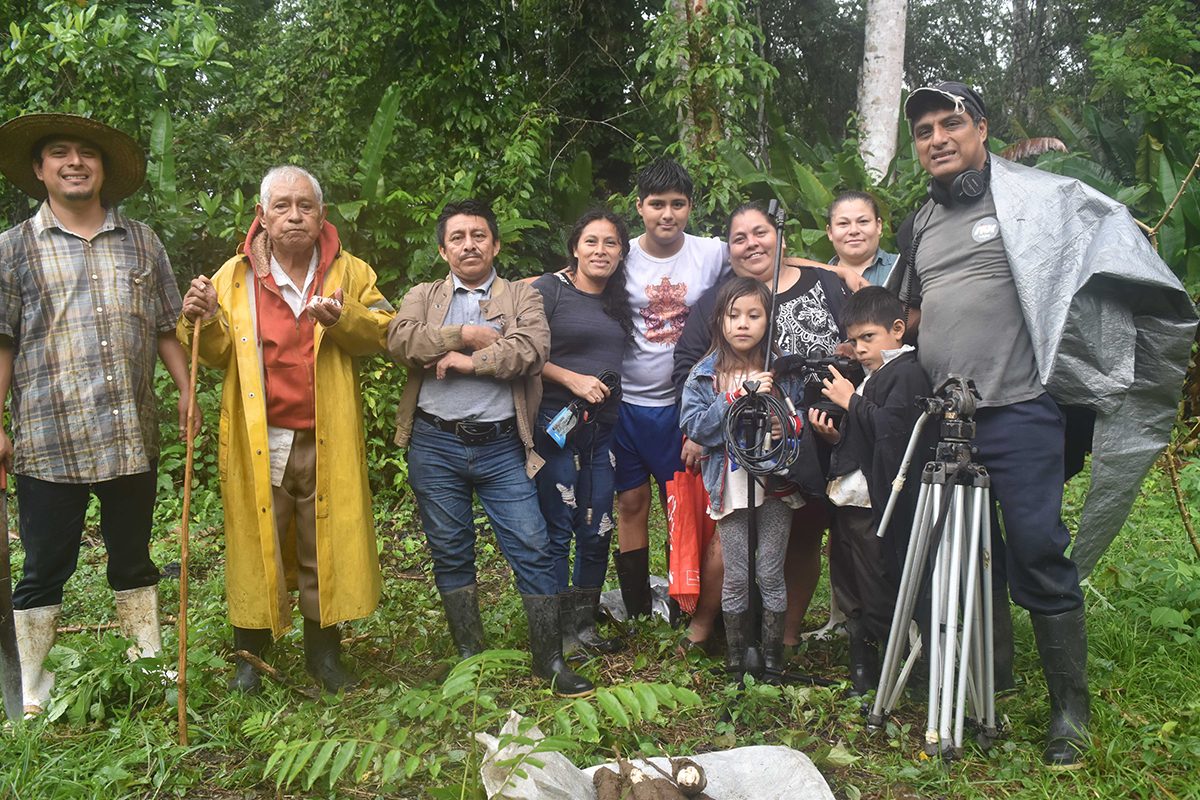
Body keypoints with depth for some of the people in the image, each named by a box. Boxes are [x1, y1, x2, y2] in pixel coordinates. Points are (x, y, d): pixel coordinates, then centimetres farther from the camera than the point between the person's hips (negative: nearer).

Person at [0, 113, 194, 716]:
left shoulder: (140, 242, 11)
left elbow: (165, 328, 13)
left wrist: (187, 392, 3)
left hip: (132, 436, 3)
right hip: (49, 441, -2)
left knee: (133, 557, 15)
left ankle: (147, 663, 29)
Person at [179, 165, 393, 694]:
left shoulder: (349, 273, 7)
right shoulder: (235, 276, 7)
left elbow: (384, 331, 1)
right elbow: (219, 355, 6)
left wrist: (342, 317, -17)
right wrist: (201, 320, -14)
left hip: (326, 442, 0)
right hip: (258, 442, 0)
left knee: (326, 548, 7)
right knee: (255, 546, 4)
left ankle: (323, 653, 24)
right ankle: (249, 659, 21)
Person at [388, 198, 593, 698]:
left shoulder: (522, 296, 9)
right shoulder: (422, 296, 13)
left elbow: (532, 349, -11)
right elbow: (400, 341, -8)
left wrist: (466, 360, -12)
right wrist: (466, 334, -13)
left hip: (501, 445, -1)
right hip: (436, 445, 2)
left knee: (532, 549, -3)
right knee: (450, 552, 9)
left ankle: (549, 659, 8)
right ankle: (470, 655, 24)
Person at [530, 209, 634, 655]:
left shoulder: (619, 300, 14)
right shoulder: (549, 289, -3)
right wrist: (574, 380, -15)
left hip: (605, 428, 5)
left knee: (598, 532, 8)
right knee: (557, 531, -1)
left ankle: (586, 625, 23)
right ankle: (561, 632, 12)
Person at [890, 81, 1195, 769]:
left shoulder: (1037, 198, -1)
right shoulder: (920, 224, 17)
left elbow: (1122, 245, 1)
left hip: (1018, 412, -6)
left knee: (1038, 557, -6)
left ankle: (1072, 712, 9)